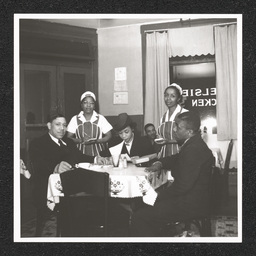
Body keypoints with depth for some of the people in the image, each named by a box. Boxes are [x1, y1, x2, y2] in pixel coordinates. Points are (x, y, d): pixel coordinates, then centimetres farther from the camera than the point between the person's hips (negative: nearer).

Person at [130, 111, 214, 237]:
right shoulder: (192, 143, 8)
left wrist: (159, 195, -15)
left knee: (139, 217, -14)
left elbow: (183, 185, -27)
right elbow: (176, 159, 26)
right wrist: (160, 163, 8)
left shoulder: (194, 149, -25)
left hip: (190, 204, -11)